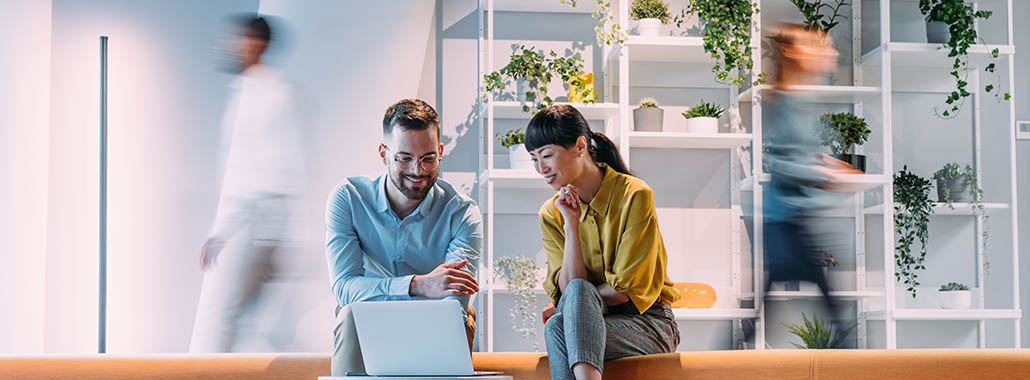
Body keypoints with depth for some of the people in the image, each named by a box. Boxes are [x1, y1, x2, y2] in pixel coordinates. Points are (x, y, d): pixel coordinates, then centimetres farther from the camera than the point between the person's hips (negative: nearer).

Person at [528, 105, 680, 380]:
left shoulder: (634, 195, -10)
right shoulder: (551, 214, 5)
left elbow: (628, 288, -13)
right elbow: (566, 288, -7)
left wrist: (567, 307, -6)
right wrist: (571, 224, -13)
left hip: (649, 324, -4)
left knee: (557, 326, -33)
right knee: (556, 326, -33)